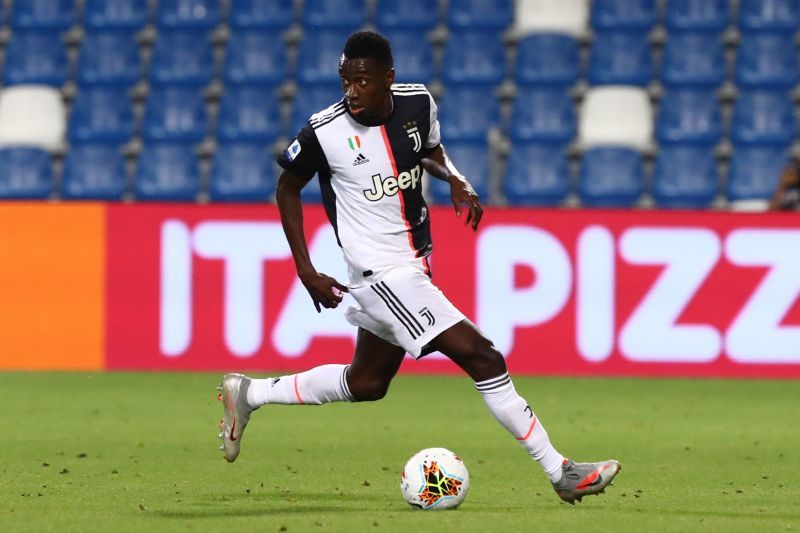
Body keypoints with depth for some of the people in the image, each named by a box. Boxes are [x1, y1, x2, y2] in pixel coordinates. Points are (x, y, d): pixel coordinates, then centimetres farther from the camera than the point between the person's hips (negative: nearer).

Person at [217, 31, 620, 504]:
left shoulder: (418, 102, -4)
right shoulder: (325, 131, -17)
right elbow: (288, 188, 0)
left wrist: (457, 180, -3)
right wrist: (307, 271, -4)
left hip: (414, 267, 7)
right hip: (384, 274, -7)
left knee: (365, 385, 21)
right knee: (483, 359, -13)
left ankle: (249, 394, 35)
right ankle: (561, 473, -7)